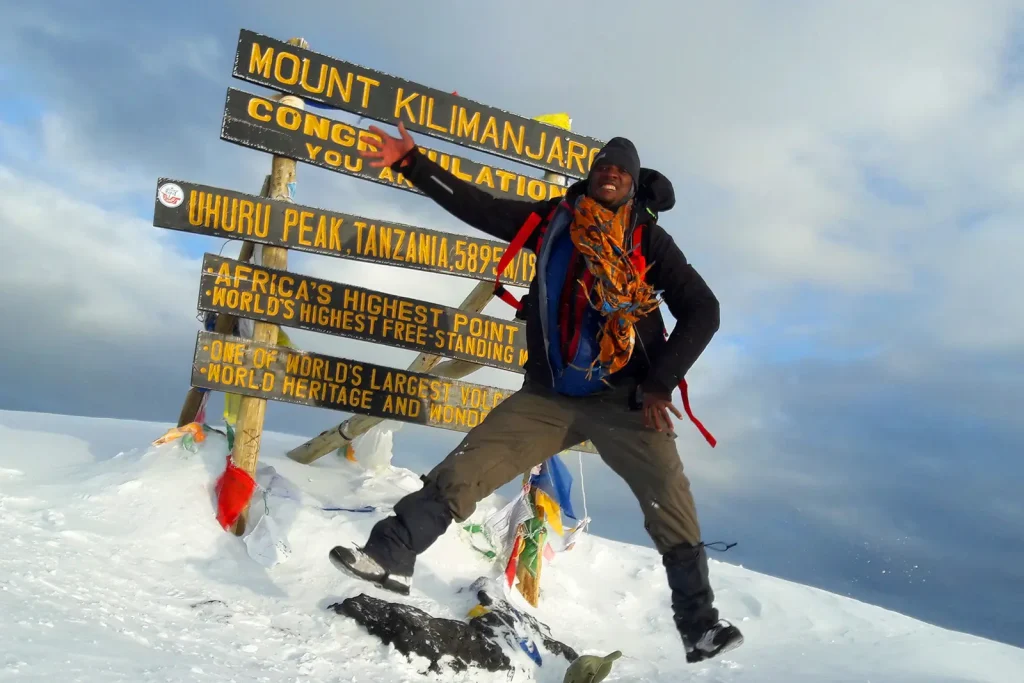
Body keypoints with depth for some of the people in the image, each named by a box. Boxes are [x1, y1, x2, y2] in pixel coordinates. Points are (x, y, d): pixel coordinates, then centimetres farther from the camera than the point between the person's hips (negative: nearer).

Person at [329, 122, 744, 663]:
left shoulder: (649, 240, 1)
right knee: (466, 467, -5)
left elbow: (702, 312, -2)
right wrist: (411, 163, 1)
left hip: (625, 397, -2)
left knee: (669, 497, -15)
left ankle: (699, 625, -5)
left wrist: (658, 384, -9)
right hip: (549, 394, 2)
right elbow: (476, 206, 8)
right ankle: (390, 556, 3)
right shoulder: (554, 220, 7)